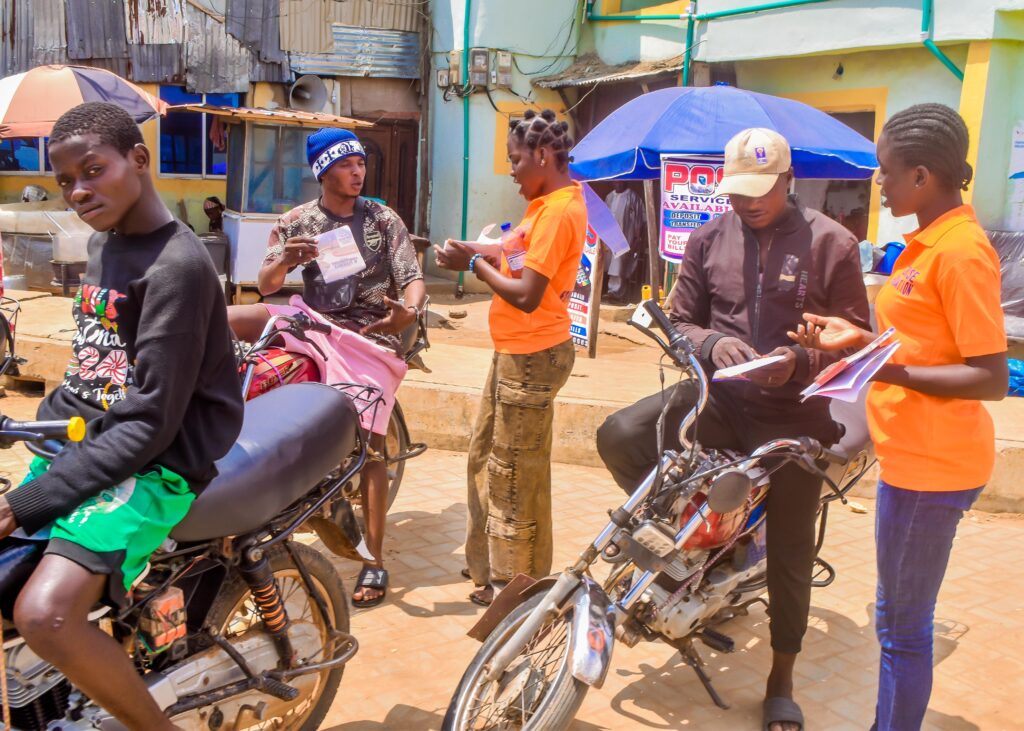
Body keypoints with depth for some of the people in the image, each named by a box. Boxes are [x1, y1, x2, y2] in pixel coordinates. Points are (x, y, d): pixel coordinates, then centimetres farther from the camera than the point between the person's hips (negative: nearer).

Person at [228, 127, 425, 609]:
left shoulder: (384, 220, 1)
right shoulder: (296, 222, 4)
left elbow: (414, 281, -7)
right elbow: (265, 286, -2)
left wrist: (408, 312, -30)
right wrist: (284, 262, -25)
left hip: (372, 338, -2)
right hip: (315, 324, 2)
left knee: (369, 447, -7)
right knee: (226, 320, -20)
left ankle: (374, 561, 3)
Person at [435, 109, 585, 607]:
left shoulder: (559, 212, -19)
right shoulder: (551, 203, 13)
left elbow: (527, 295, -24)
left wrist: (474, 263, -13)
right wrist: (483, 256, -1)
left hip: (531, 356, -11)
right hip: (514, 352, 11)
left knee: (514, 473, 1)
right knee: (485, 456, 20)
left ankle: (512, 583, 16)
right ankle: (487, 561, 36)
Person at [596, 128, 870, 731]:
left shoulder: (831, 243, -4)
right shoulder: (709, 240, 5)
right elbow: (681, 320, 9)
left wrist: (799, 361, -23)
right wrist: (711, 344, -14)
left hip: (795, 415, -2)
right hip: (720, 397, 3)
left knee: (789, 553, 7)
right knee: (621, 435, -23)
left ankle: (782, 682, 28)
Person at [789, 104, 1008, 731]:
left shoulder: (961, 251, -19)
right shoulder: (931, 241, 11)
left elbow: (991, 377, -22)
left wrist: (887, 371, -27)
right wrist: (860, 339, 6)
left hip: (931, 462, -10)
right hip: (913, 454, 10)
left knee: (902, 623, 3)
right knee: (902, 616, 22)